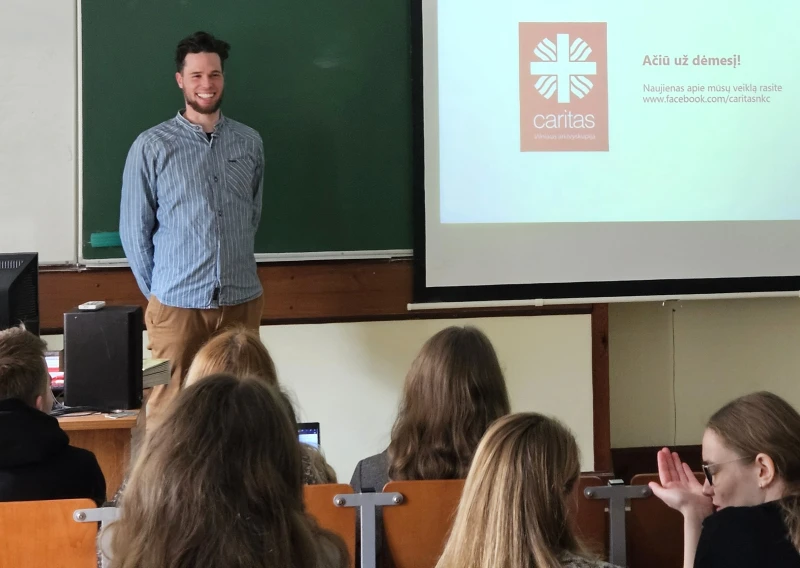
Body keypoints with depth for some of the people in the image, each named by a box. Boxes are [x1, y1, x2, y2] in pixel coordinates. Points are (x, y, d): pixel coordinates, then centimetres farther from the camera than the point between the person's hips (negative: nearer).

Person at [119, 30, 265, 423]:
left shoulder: (249, 142, 8)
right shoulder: (152, 146, -2)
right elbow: (134, 230, 2)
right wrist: (158, 293, 6)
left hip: (242, 302, 3)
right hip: (177, 306, -3)